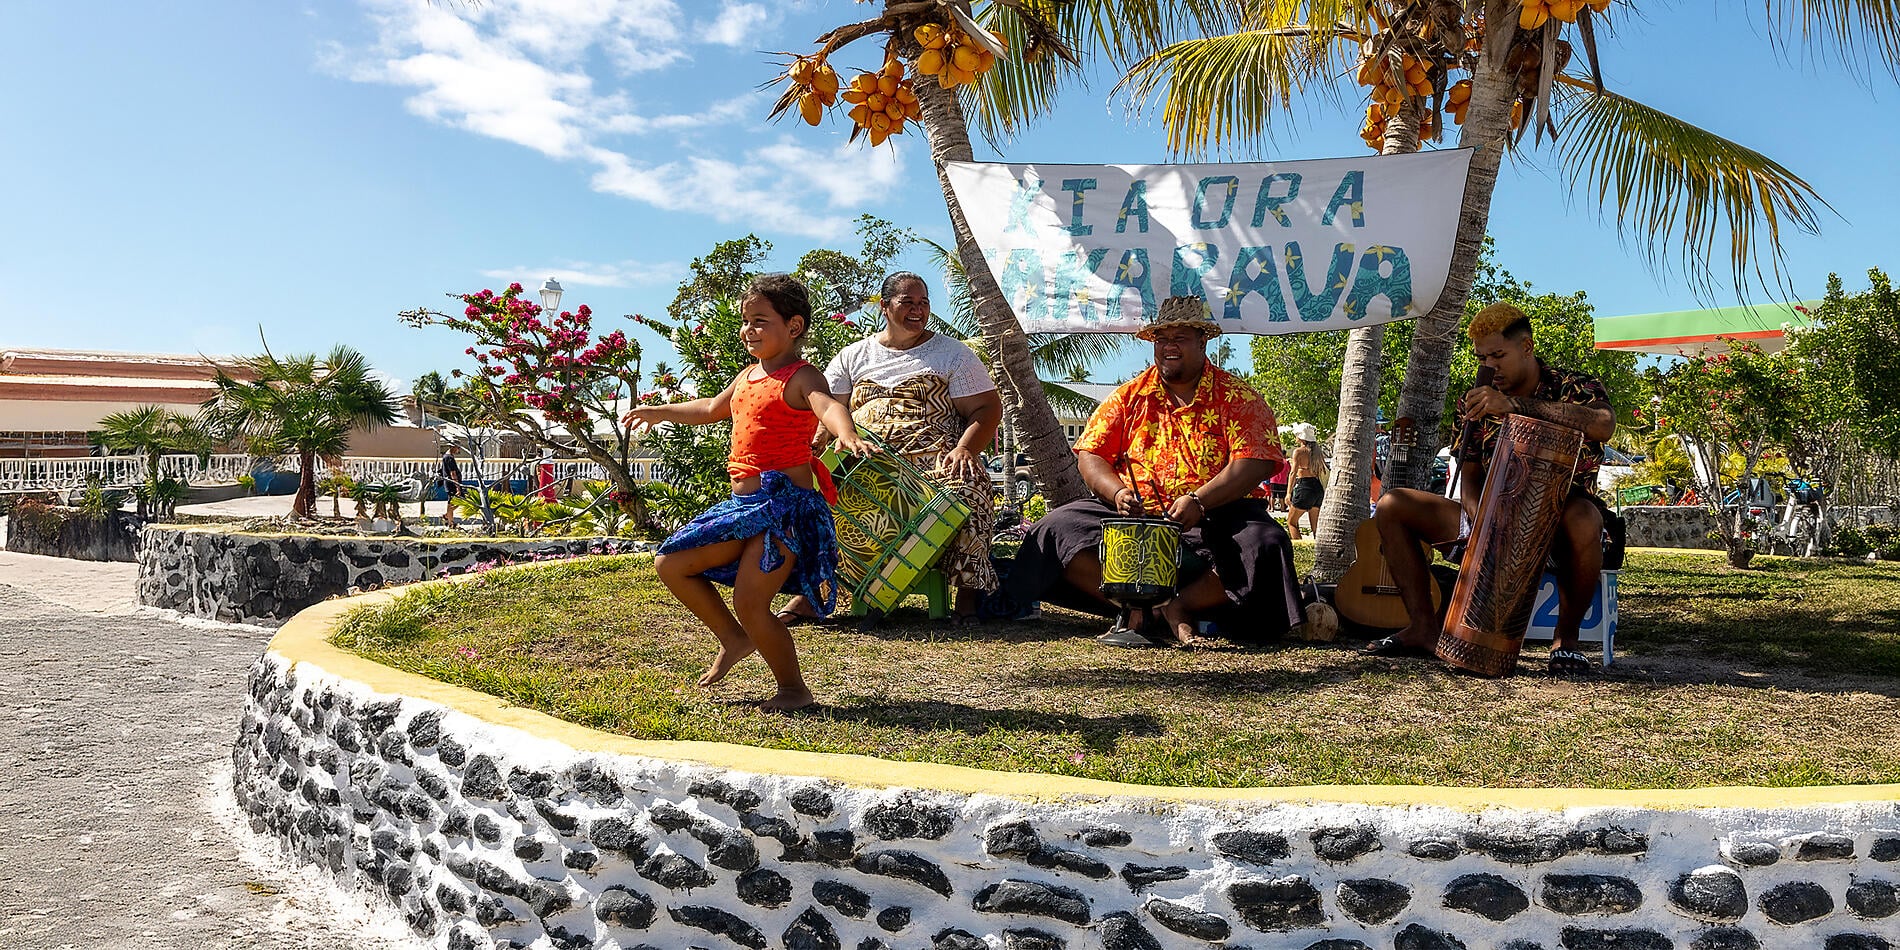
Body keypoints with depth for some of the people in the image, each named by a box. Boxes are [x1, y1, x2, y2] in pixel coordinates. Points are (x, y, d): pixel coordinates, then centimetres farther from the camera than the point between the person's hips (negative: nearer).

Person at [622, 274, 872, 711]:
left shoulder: (801, 376, -9)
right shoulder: (749, 375, 16)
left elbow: (828, 406, -32)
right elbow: (713, 408, 36)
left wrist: (846, 434, -55)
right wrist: (659, 412, 48)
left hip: (786, 505, -9)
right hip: (745, 504, 9)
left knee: (749, 604, -12)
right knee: (670, 564, 11)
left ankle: (794, 689, 10)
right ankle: (735, 640, 24)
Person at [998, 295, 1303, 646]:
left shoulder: (1238, 398, 3)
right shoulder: (1129, 397, 13)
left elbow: (1254, 464, -9)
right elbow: (1090, 455, 8)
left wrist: (1198, 501, -24)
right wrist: (1116, 491, -14)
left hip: (1215, 519, -2)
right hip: (1134, 517, 2)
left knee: (1264, 545, -33)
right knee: (1058, 527, -20)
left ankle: (1179, 606, -22)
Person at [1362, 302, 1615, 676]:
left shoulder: (1575, 389, -7)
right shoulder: (1478, 402, 6)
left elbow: (1603, 425, -33)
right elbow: (1469, 480, 3)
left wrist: (1515, 404, -37)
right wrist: (1482, 522, -20)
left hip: (1557, 521, -4)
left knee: (1583, 520, -41)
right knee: (1392, 506, -6)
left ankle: (1565, 638, -19)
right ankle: (1423, 628, -9)